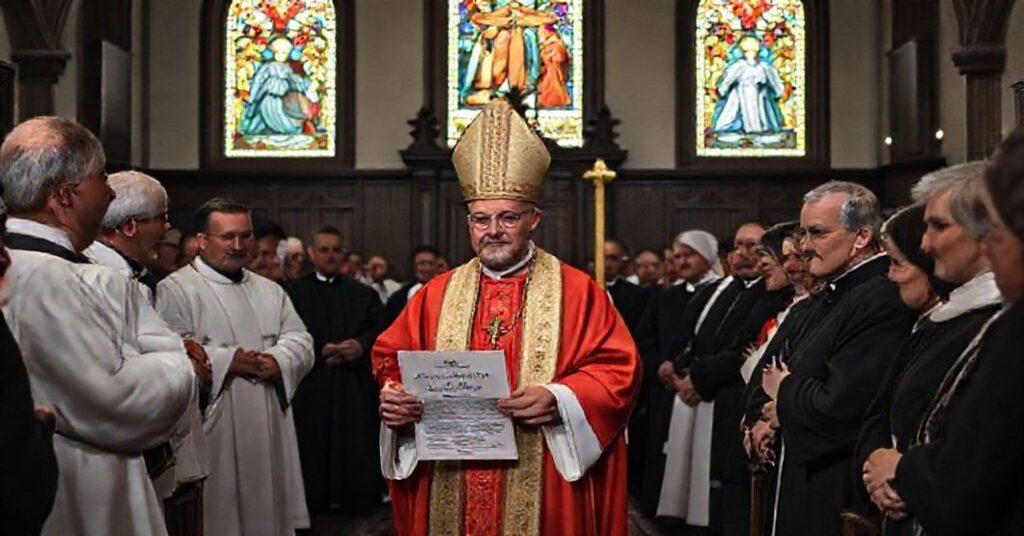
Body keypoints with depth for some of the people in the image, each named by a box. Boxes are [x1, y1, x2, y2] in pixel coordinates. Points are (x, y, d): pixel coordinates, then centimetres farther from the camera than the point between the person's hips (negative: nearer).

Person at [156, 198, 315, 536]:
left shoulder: (270, 291, 17)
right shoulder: (176, 289, -3)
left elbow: (300, 341, 10)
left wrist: (277, 361, -10)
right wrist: (227, 362, -19)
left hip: (268, 430, 6)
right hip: (214, 432, -6)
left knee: (268, 507, 10)